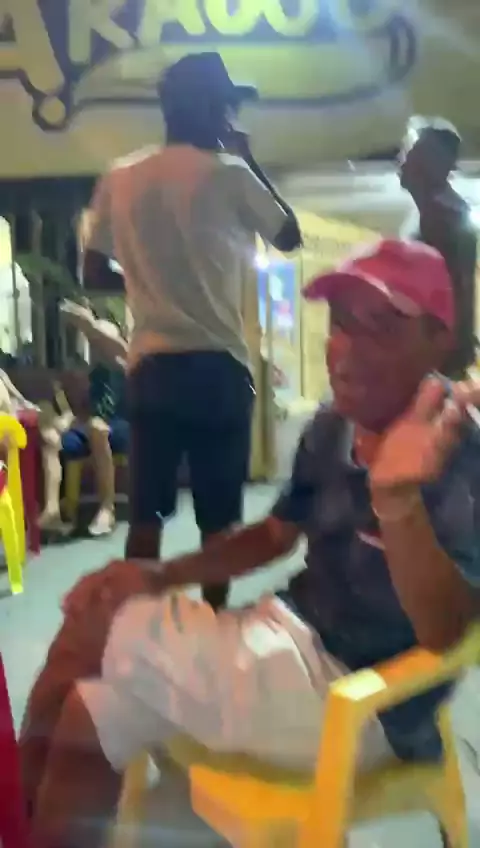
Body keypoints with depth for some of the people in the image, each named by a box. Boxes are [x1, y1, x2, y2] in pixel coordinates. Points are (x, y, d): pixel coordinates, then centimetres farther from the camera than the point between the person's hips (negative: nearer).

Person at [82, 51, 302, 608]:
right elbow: (290, 237, 10)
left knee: (145, 513, 9)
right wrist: (249, 161, 15)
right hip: (217, 366, -3)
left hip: (150, 366, 4)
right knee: (218, 518, 7)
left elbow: (94, 275, 11)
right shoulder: (228, 175, -4)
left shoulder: (119, 180, 8)